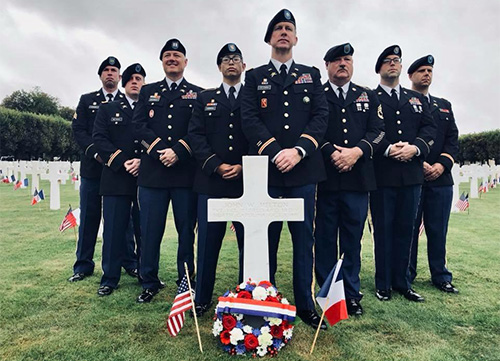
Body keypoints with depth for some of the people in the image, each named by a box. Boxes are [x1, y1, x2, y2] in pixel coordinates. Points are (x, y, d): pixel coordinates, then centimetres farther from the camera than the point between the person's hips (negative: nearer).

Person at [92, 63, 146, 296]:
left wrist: (142, 161, -12)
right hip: (116, 178, 0)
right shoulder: (107, 109, 14)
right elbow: (99, 138, 2)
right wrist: (123, 162, -11)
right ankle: (110, 279, 15)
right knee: (114, 230, 3)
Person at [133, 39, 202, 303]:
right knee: (150, 229, 5)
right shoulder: (148, 92, 17)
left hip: (186, 171, -1)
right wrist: (160, 150, -9)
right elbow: (139, 125, 5)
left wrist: (178, 151, -14)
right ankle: (149, 283, 20)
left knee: (186, 230, 5)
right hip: (152, 171, 2)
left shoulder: (198, 94, 11)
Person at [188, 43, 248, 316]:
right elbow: (195, 135, 5)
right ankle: (202, 299, 17)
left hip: (247, 181, 0)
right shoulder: (205, 98, 16)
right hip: (211, 181, 1)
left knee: (249, 241, 3)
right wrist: (217, 165, -8)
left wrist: (243, 166, -9)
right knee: (208, 241, 4)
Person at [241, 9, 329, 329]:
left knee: (304, 237, 5)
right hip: (267, 169, -1)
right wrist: (274, 153, -14)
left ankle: (305, 304, 17)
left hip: (304, 169, 1)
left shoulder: (312, 75, 15)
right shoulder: (255, 77, 12)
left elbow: (321, 117, 3)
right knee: (267, 239, 6)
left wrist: (298, 150, -12)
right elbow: (250, 120, -1)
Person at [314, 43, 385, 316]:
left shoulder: (368, 97, 17)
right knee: (325, 238, 5)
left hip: (358, 178, 3)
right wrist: (331, 153, -15)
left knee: (353, 239, 8)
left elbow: (378, 131, 7)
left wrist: (358, 151, -10)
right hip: (325, 177, -2)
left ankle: (351, 294, 22)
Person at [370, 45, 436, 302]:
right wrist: (388, 149, -19)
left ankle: (402, 282, 21)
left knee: (405, 229, 9)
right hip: (382, 173, -4)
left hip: (412, 173, 4)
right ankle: (383, 284, 15)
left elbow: (429, 128, 9)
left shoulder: (416, 98, 19)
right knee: (383, 230, 3)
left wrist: (415, 147, -10)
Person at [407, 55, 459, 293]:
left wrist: (442, 164, -6)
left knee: (438, 230, 8)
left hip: (440, 177, 4)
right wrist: (419, 163, -14)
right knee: (409, 228, 3)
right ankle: (406, 276, 15)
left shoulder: (444, 106, 19)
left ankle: (440, 276, 21)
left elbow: (453, 139, 11)